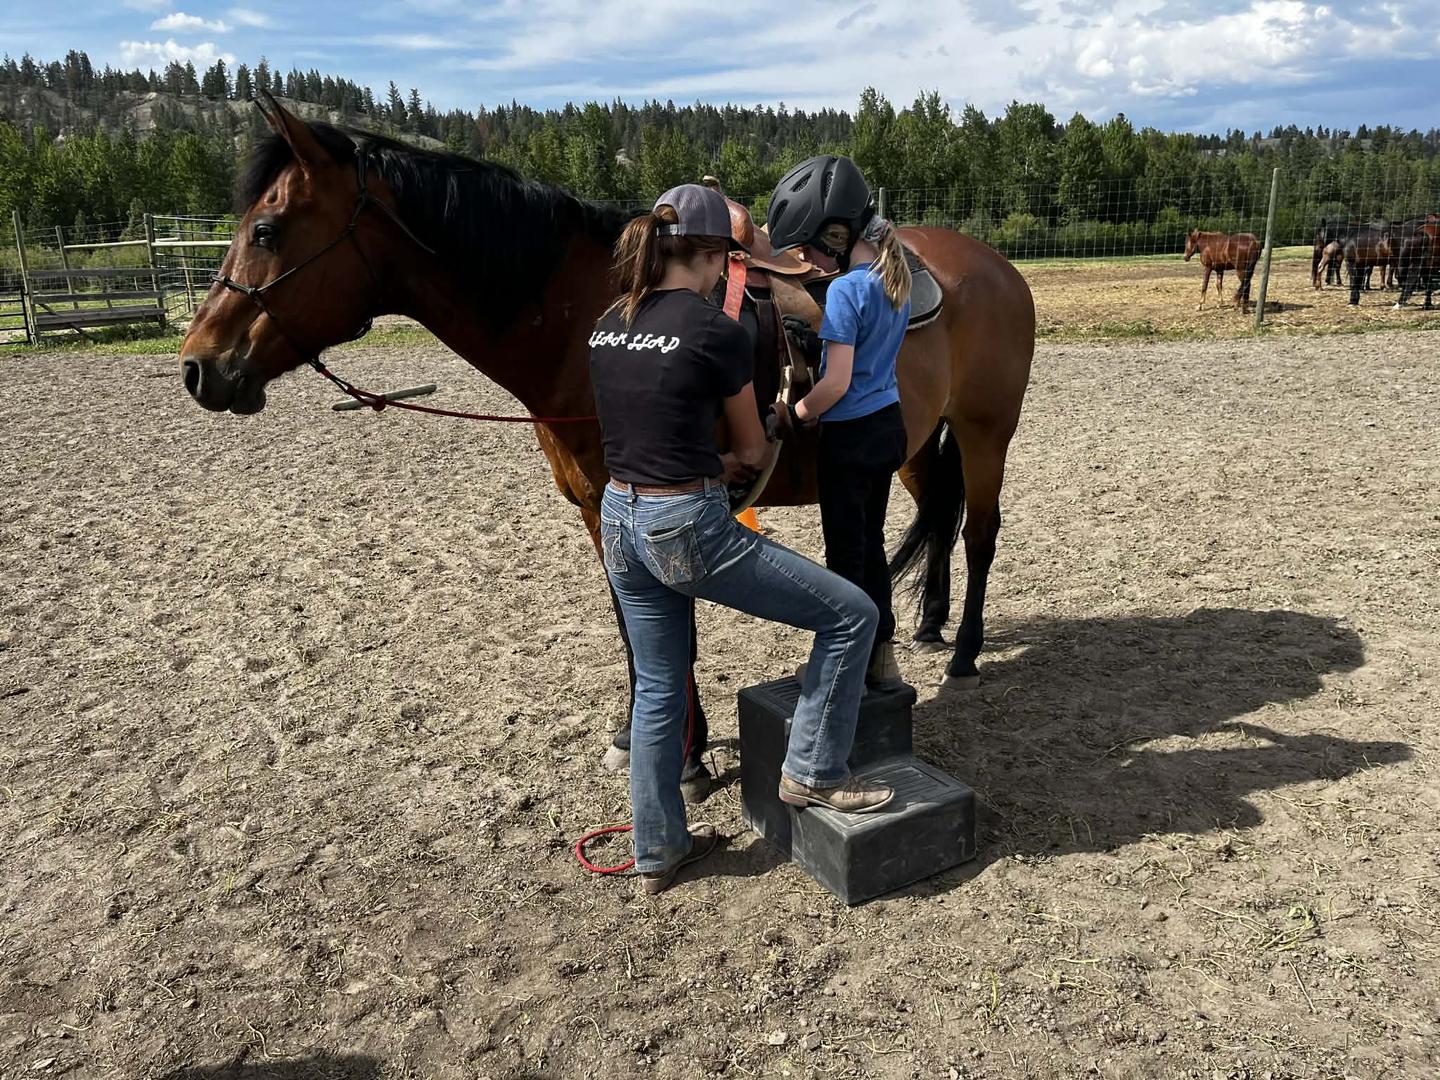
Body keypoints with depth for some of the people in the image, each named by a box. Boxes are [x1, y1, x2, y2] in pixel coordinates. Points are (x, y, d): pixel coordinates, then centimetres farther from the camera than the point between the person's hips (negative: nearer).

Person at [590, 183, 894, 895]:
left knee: (657, 690, 21)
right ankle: (812, 773, 16)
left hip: (619, 522, 8)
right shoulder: (715, 331, -12)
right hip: (687, 527, -8)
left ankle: (658, 851, 33)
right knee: (851, 615, 5)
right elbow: (752, 448, 1)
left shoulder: (605, 328, 7)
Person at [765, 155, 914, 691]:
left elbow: (836, 383, -23)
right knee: (870, 542, 18)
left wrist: (791, 415, -8)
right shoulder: (895, 275, 6)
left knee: (846, 553, 5)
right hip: (889, 425, 8)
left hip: (850, 436, -8)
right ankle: (882, 659, 28)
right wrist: (818, 337, 8)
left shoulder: (845, 290, -21)